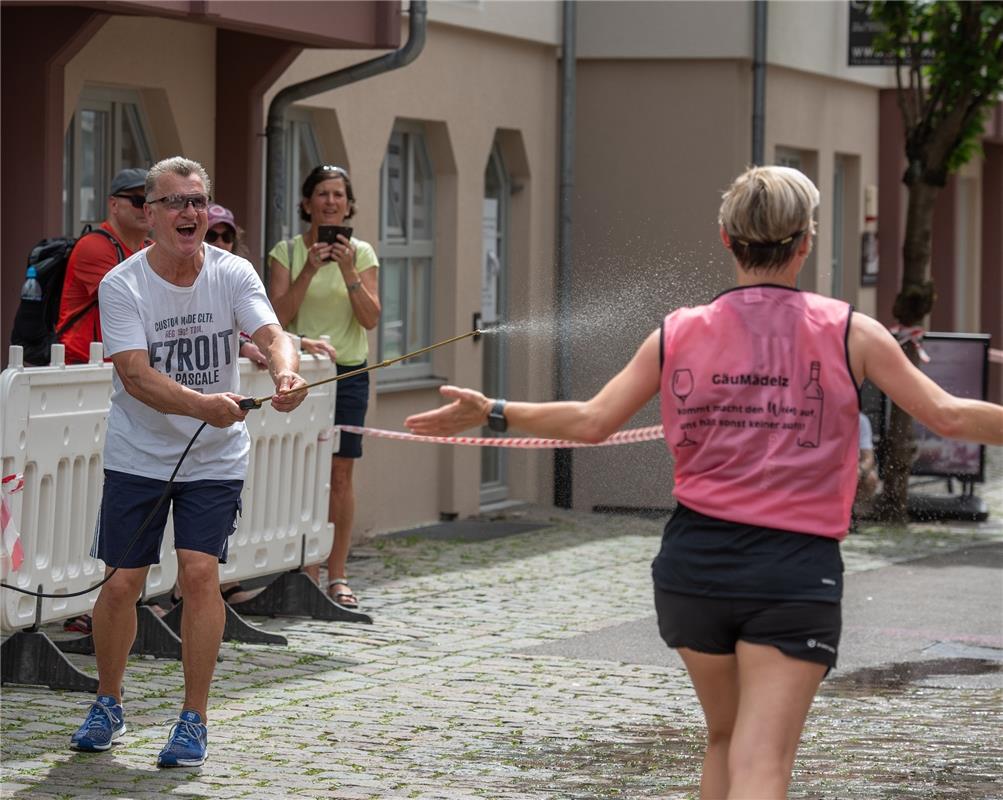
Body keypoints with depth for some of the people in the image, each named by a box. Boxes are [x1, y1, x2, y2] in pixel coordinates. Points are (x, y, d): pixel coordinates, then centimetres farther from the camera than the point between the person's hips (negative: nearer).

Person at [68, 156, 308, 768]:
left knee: (200, 574, -13)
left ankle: (195, 720, -1)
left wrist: (286, 373, -47)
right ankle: (108, 706, 24)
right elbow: (136, 375, -25)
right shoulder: (122, 286, -14)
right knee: (122, 583, 1)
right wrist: (202, 404, -42)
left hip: (216, 459, 0)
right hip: (138, 457, 0)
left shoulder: (233, 275, -8)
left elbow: (272, 334, -23)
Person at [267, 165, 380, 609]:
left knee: (340, 476, 0)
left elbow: (371, 318, -4)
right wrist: (309, 271, -17)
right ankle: (307, 575, 1)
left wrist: (349, 272, -17)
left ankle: (338, 576, 4)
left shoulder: (362, 254, 5)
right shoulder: (287, 252, 3)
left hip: (348, 373, 1)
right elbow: (278, 315, -7)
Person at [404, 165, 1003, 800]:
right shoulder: (850, 332, -2)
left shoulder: (679, 333, 4)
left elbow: (592, 421, 6)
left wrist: (491, 412, 18)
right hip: (798, 569, -3)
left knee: (725, 738, 23)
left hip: (696, 561, 3)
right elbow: (949, 416, -3)